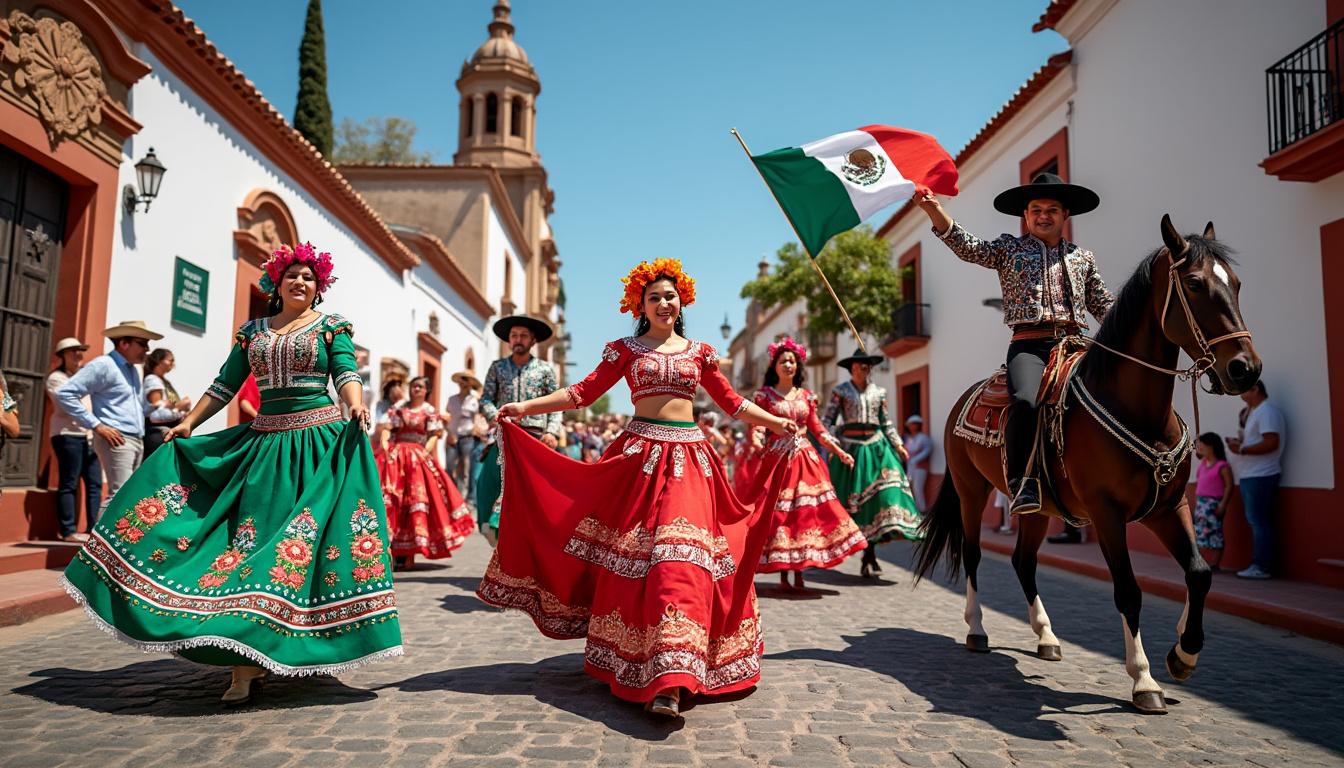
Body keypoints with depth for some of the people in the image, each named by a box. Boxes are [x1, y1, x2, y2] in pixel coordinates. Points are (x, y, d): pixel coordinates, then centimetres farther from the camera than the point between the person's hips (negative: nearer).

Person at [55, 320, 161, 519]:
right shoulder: (104, 365, -7)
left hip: (137, 441, 9)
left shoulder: (133, 370, 20)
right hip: (116, 440, -9)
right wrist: (97, 425, -15)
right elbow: (65, 393, -13)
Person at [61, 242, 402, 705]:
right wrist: (188, 423, 13)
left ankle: (301, 644, 9)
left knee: (307, 537, -6)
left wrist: (356, 406, -27)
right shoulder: (252, 331, 15)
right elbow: (225, 385, 18)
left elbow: (346, 375, -8)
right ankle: (247, 663, 1)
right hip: (264, 442, 4)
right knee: (249, 534, -2)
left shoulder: (332, 326, 5)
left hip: (320, 442, -4)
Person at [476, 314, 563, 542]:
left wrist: (552, 431, -6)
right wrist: (497, 418, -9)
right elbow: (486, 400, 10)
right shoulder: (497, 367, 15)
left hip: (535, 436, -1)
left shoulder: (545, 369, 10)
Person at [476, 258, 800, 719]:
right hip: (641, 454, -1)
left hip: (690, 458, 1)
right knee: (631, 558, -2)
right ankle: (626, 663, 17)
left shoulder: (699, 351, 14)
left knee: (683, 557, -12)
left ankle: (670, 683, -14)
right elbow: (584, 392, 3)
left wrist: (776, 422, 15)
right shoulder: (626, 349, 9)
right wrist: (525, 407, -5)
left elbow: (731, 402, 19)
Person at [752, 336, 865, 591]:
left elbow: (816, 428, 15)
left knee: (806, 511, -1)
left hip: (805, 458, 4)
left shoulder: (806, 396, 12)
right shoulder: (765, 394, 2)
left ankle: (799, 574, 7)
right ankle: (783, 576, 3)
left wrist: (839, 451, 12)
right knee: (780, 513, -4)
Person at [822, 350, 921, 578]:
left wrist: (898, 444, 7)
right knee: (849, 498, 0)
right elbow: (826, 420, -3)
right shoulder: (840, 391, 1)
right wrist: (833, 444, -16)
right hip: (849, 447, -2)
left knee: (881, 493, -10)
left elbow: (886, 422, 18)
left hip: (876, 447, 3)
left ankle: (870, 554, -5)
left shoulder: (879, 392, 12)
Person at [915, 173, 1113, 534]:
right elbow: (967, 247, -2)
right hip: (1029, 345, -3)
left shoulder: (1083, 257, 23)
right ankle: (1022, 481, -24)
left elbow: (1104, 305, 27)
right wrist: (935, 210, -16)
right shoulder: (1009, 248, 15)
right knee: (1026, 400, -33)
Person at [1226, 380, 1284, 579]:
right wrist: (1240, 443, 8)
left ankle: (1262, 567, -5)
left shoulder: (1267, 411, -11)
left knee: (1259, 522, -8)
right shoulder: (1255, 412, 21)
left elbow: (1271, 443, -21)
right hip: (1251, 475, 10)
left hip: (1260, 476, -10)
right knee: (1257, 522, 10)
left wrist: (1242, 450, -18)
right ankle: (1259, 564, 14)